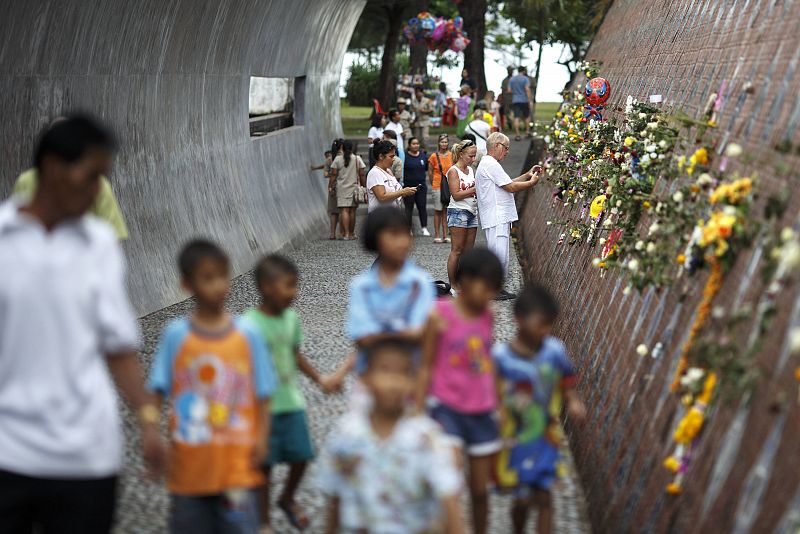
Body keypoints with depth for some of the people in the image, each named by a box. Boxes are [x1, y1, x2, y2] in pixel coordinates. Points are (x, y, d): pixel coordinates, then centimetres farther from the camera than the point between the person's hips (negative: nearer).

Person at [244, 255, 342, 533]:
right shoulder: (250, 325, -18)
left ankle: (287, 500, 39)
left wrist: (320, 379, 12)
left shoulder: (291, 318, 2)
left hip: (292, 402, 6)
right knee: (264, 465, 5)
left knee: (301, 457, 9)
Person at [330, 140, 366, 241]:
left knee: (344, 210, -5)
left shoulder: (338, 159, -3)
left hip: (342, 188, -1)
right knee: (352, 211, 9)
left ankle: (346, 233, -14)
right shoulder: (357, 159, 1)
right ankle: (351, 233, 15)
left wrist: (330, 186, 4)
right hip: (354, 187, 1)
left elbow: (333, 175, -4)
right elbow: (362, 174, 0)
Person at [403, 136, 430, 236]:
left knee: (422, 207, 3)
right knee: (408, 208, 4)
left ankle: (424, 228, 10)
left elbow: (427, 168, 16)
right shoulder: (405, 156, -6)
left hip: (421, 186, 3)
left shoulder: (423, 155, 7)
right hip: (408, 186, -3)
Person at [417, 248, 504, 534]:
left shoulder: (487, 316, 3)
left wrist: (499, 406, 16)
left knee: (480, 489, 11)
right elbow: (426, 367, -7)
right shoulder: (439, 315, -11)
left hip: (481, 412, 5)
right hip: (447, 408, -5)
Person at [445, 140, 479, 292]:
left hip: (472, 212, 8)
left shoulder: (470, 170, 16)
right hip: (458, 212, -8)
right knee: (457, 250, -6)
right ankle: (453, 285, -4)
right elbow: (456, 195, -15)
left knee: (468, 251, 5)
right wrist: (475, 189, -16)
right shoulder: (453, 171, -8)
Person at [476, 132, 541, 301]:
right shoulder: (491, 164, -14)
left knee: (500, 253, 13)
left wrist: (528, 175, 16)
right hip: (497, 218, -11)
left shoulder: (489, 164, 21)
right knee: (499, 252, -9)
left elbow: (508, 183, 21)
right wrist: (532, 182, -2)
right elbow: (511, 187, -15)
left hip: (500, 217, 11)